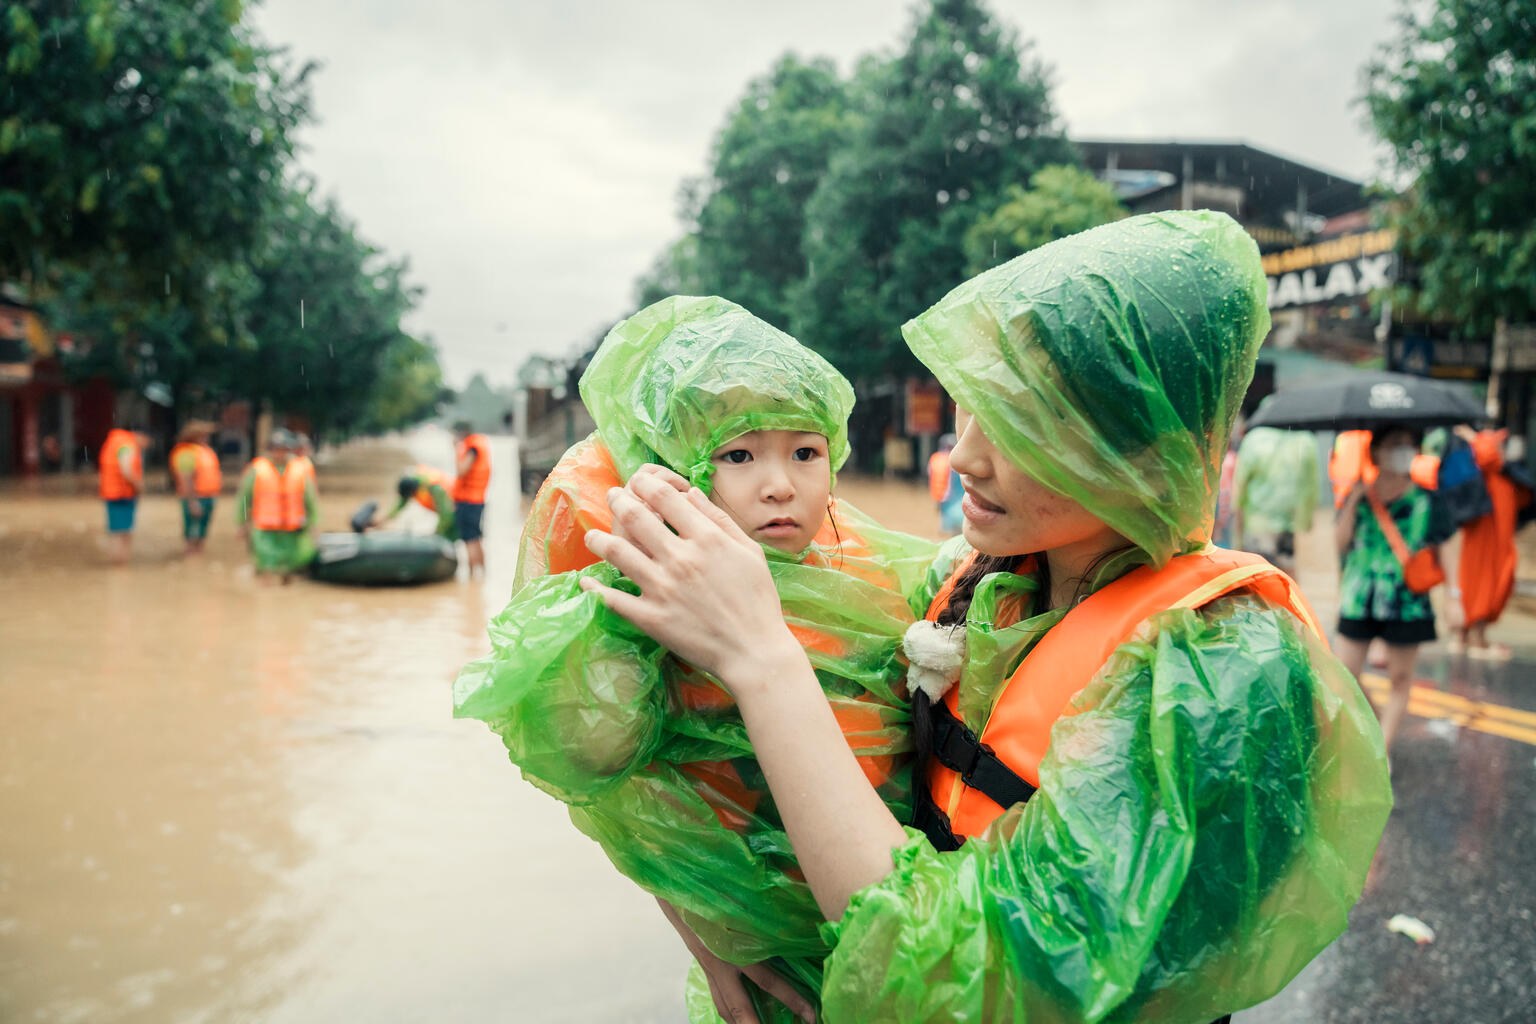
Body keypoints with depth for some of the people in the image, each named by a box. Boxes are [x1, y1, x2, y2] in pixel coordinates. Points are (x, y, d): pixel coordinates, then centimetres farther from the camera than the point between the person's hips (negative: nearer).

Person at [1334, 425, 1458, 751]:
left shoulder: (1426, 500, 1)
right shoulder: (1358, 495, 2)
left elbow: (1443, 548, 6)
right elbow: (1340, 542, -7)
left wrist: (1453, 594, 1)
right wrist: (1353, 501, -15)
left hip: (1407, 601, -1)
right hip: (1360, 599, 1)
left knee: (1400, 678, 4)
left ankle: (1382, 751, 15)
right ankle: (1375, 716, 30)